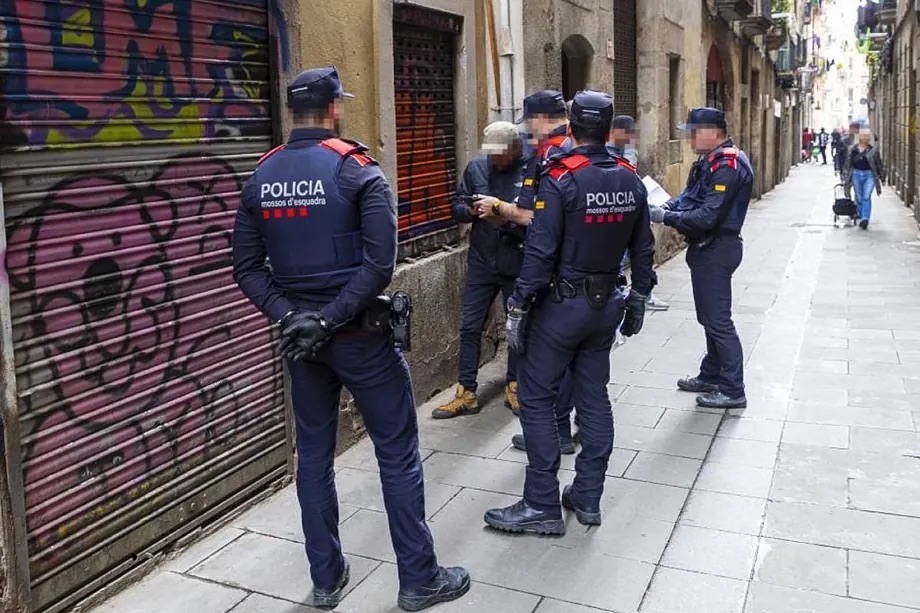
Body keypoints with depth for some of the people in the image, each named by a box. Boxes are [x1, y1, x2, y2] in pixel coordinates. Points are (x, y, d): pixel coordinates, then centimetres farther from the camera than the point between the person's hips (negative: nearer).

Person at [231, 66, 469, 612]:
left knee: (314, 454, 15)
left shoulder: (261, 177, 5)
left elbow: (248, 268, 2)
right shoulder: (356, 168, -10)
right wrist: (329, 319, -17)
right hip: (359, 334, -5)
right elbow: (380, 261, -19)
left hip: (300, 336, 5)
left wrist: (289, 315, -7)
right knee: (398, 453, 6)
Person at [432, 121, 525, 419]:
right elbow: (457, 207, 6)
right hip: (481, 262, 3)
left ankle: (514, 388, 29)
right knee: (470, 327, 3)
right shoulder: (476, 168, 1)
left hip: (518, 265, -3)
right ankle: (466, 394, 12)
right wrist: (470, 210, -16)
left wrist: (507, 219, -29)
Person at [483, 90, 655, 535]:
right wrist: (638, 298, 21)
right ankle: (588, 498, 22)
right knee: (594, 396, 13)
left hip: (563, 305, -7)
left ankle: (542, 506, 5)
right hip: (607, 305, 7)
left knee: (535, 398, 2)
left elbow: (540, 251, -20)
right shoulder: (631, 181, 4)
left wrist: (518, 306, -13)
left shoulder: (560, 180, -16)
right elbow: (643, 249, 10)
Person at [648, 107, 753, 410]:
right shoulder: (711, 161, 12)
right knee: (710, 317, 19)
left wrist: (667, 218, -20)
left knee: (718, 320, -4)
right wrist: (664, 207, -5)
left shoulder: (727, 165, -20)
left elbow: (708, 216, -25)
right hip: (707, 248, 10)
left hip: (715, 250, -10)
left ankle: (733, 390, 4)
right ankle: (711, 376, 32)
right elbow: (689, 195, 13)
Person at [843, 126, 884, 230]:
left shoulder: (873, 149, 2)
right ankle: (861, 218, 24)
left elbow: (879, 164, 9)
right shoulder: (852, 149, 4)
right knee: (859, 198, 9)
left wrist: (881, 176, 11)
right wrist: (845, 178, 5)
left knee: (867, 197, -13)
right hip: (856, 174, 2)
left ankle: (865, 219, -19)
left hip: (869, 175, -2)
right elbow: (847, 164, 8)